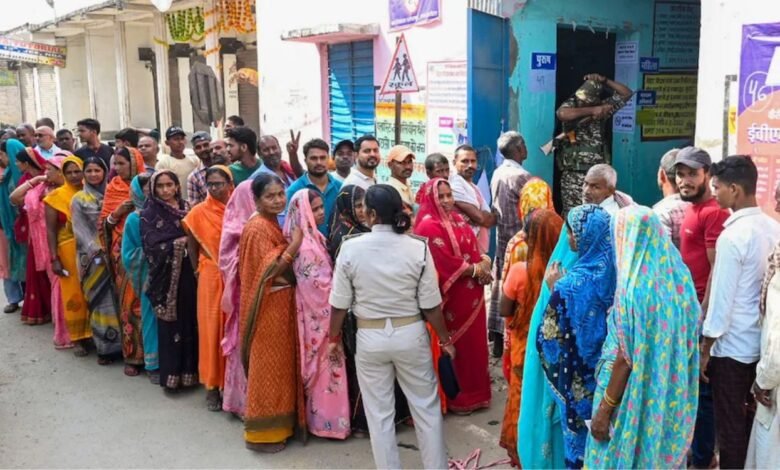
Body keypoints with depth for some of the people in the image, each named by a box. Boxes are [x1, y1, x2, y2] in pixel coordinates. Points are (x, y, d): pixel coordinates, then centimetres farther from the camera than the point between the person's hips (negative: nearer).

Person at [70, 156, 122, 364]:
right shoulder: (79, 200, 6)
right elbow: (80, 229, -3)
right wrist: (96, 250, -16)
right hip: (93, 256, -1)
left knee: (118, 298, 0)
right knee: (101, 300, -1)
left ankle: (122, 343, 9)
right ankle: (105, 347, 7)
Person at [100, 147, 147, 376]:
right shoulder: (113, 188, 10)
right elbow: (103, 223, 9)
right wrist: (117, 213, -9)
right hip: (122, 250, 2)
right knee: (128, 300, 1)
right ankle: (132, 355, 10)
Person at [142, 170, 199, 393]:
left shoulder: (186, 208, 13)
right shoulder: (149, 213, 1)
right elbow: (153, 245, -9)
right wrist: (180, 242, -11)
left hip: (188, 273, 4)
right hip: (166, 275, -3)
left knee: (191, 321, 5)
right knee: (170, 324, -2)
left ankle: (189, 371, 14)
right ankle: (170, 375, 6)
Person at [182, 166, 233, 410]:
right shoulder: (198, 213, 0)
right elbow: (192, 247, 8)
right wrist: (200, 271, 6)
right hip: (211, 278, 0)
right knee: (212, 329, 3)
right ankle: (212, 385, 11)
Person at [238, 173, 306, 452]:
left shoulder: (274, 223, 10)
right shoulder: (258, 228, -18)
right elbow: (270, 270, -24)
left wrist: (293, 244, 5)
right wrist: (294, 245, -26)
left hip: (281, 305, 10)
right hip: (268, 307, -10)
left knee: (279, 363, 16)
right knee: (267, 366, 0)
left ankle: (277, 423, 28)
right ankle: (261, 431, 11)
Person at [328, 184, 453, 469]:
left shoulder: (350, 248, -12)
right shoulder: (418, 248, -12)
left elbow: (339, 304, -6)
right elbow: (431, 305, -8)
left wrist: (334, 337, 11)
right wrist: (445, 339, 7)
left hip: (370, 337, 0)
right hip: (411, 334, 1)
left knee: (379, 415, 13)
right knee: (426, 407, 17)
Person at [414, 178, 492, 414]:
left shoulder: (458, 220, 12)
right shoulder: (429, 226, -17)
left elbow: (474, 249, 17)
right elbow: (446, 263, -21)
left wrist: (484, 262, -5)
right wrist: (476, 270, -12)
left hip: (472, 294, 9)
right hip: (453, 297, -9)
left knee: (474, 342, 17)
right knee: (458, 345, 2)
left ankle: (475, 392, 31)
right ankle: (458, 399, 15)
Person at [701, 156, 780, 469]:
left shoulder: (732, 236, -20)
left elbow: (722, 300, -19)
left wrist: (704, 350, -10)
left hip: (732, 346, -8)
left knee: (730, 425, 6)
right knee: (753, 419, 20)